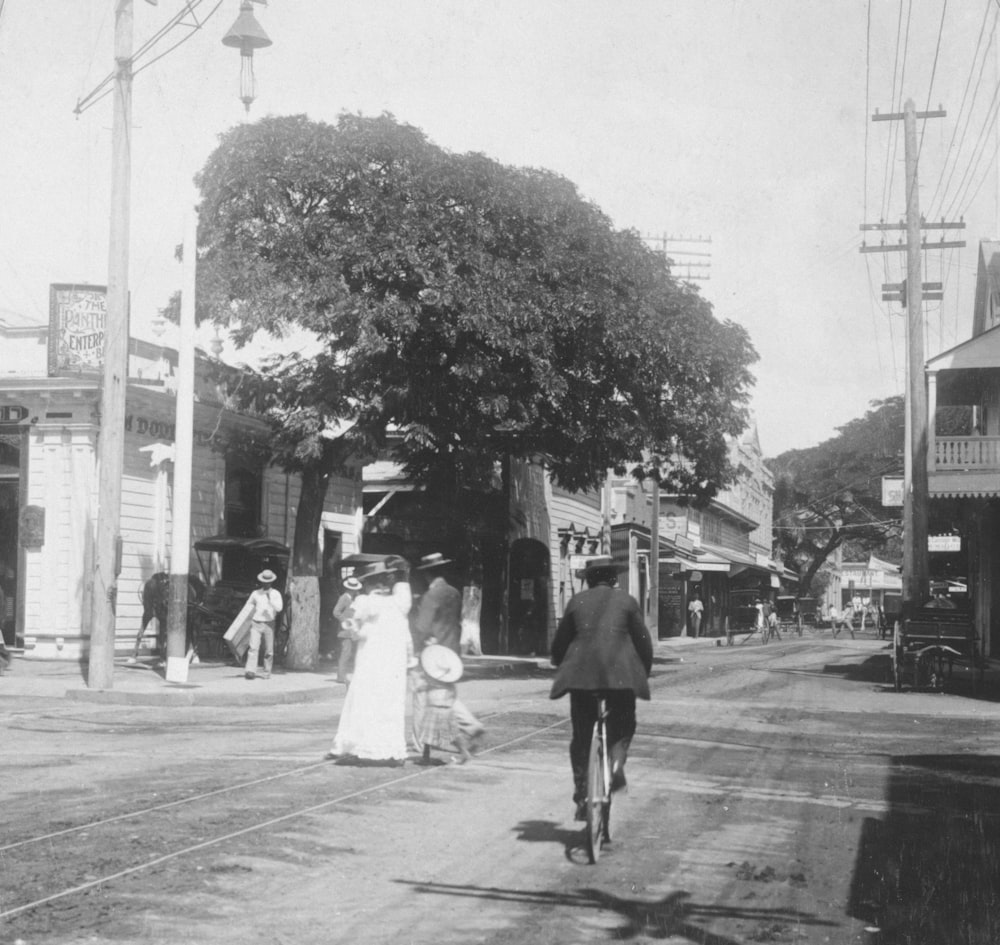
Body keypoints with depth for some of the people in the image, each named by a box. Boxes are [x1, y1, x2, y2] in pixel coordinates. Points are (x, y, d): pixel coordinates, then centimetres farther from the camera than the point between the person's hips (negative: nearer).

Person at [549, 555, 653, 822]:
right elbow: (643, 641, 6)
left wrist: (562, 668, 28)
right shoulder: (626, 600, 8)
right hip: (621, 673, -1)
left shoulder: (577, 601, 12)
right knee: (623, 726, 18)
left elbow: (559, 643, 13)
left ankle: (582, 797, 6)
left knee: (581, 737, 10)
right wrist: (644, 672, 19)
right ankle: (617, 761, -12)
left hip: (581, 673, 1)